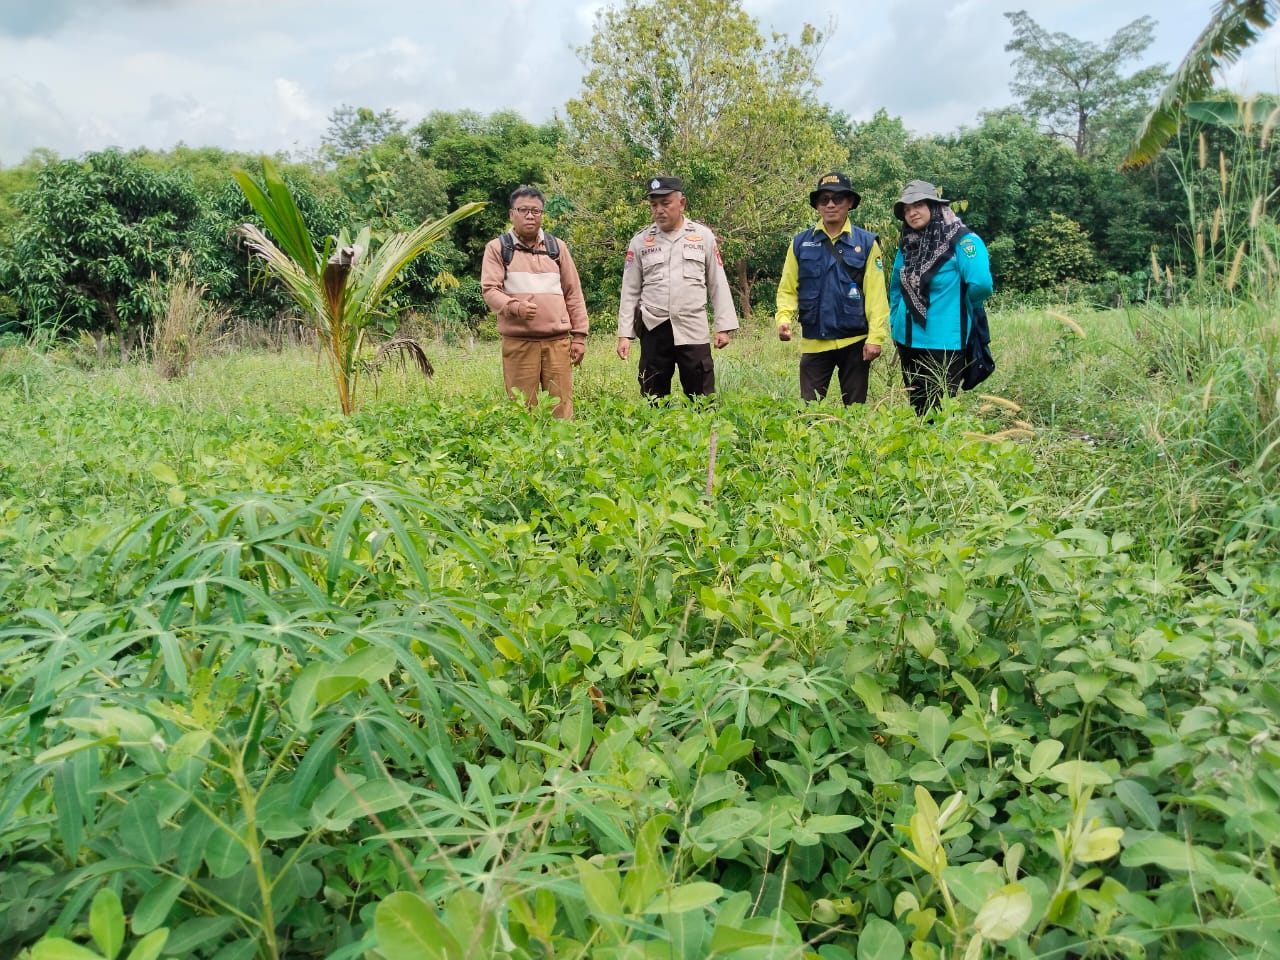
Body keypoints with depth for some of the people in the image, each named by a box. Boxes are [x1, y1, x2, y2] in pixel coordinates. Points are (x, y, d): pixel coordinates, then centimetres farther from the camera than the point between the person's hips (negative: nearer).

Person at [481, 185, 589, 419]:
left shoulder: (557, 247, 15)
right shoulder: (497, 248, 7)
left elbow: (573, 293, 16)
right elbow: (490, 290, -2)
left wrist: (579, 335, 10)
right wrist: (515, 306, -22)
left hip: (557, 341, 2)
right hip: (517, 342, -2)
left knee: (561, 407, 1)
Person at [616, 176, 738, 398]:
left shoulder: (703, 236, 6)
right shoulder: (640, 241, 7)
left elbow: (718, 285, 7)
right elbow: (630, 292, 8)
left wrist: (723, 327, 1)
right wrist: (624, 335, 2)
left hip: (694, 331, -1)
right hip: (654, 330, 1)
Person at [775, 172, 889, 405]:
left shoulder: (866, 243, 0)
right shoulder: (800, 243, 4)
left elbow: (876, 294, -3)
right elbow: (788, 289, 5)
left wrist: (875, 337, -10)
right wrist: (784, 318, -13)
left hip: (855, 342, -1)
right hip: (814, 342, 1)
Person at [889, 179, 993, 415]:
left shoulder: (961, 240, -14)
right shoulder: (907, 245, 7)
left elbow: (981, 284, -26)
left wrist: (955, 307, -8)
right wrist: (895, 325, 14)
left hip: (944, 343, -6)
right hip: (909, 341, 7)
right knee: (917, 409, 17)